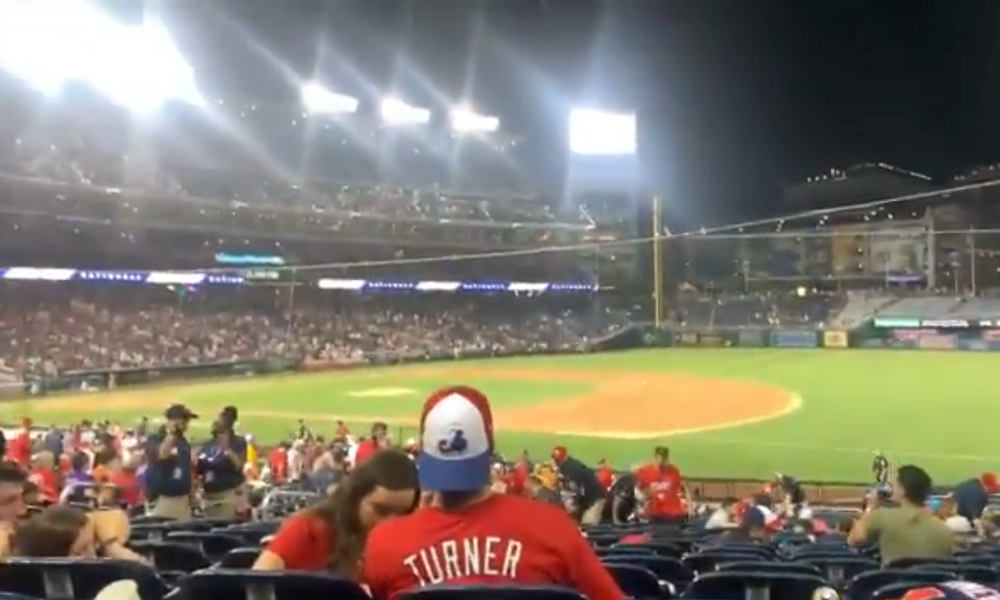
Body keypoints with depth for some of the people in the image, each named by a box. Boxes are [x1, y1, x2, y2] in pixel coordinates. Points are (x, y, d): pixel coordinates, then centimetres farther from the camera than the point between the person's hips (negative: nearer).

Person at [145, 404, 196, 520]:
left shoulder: (183, 442, 13)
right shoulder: (154, 440, -6)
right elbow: (162, 454, -28)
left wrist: (191, 494, 16)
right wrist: (171, 433, -22)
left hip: (183, 499, 6)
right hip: (162, 499, -6)